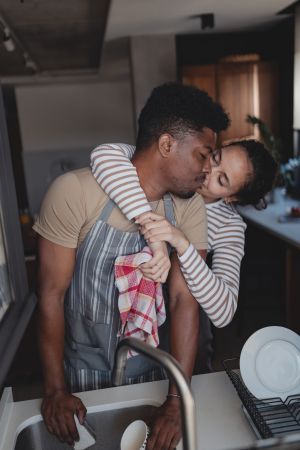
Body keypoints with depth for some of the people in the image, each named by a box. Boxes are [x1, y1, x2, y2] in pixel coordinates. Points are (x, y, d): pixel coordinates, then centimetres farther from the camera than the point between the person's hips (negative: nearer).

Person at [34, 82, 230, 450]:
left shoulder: (190, 208, -14)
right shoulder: (75, 192, -25)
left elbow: (184, 299, -17)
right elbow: (51, 294, -18)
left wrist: (176, 402, -20)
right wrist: (55, 390, -12)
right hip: (86, 372, -2)